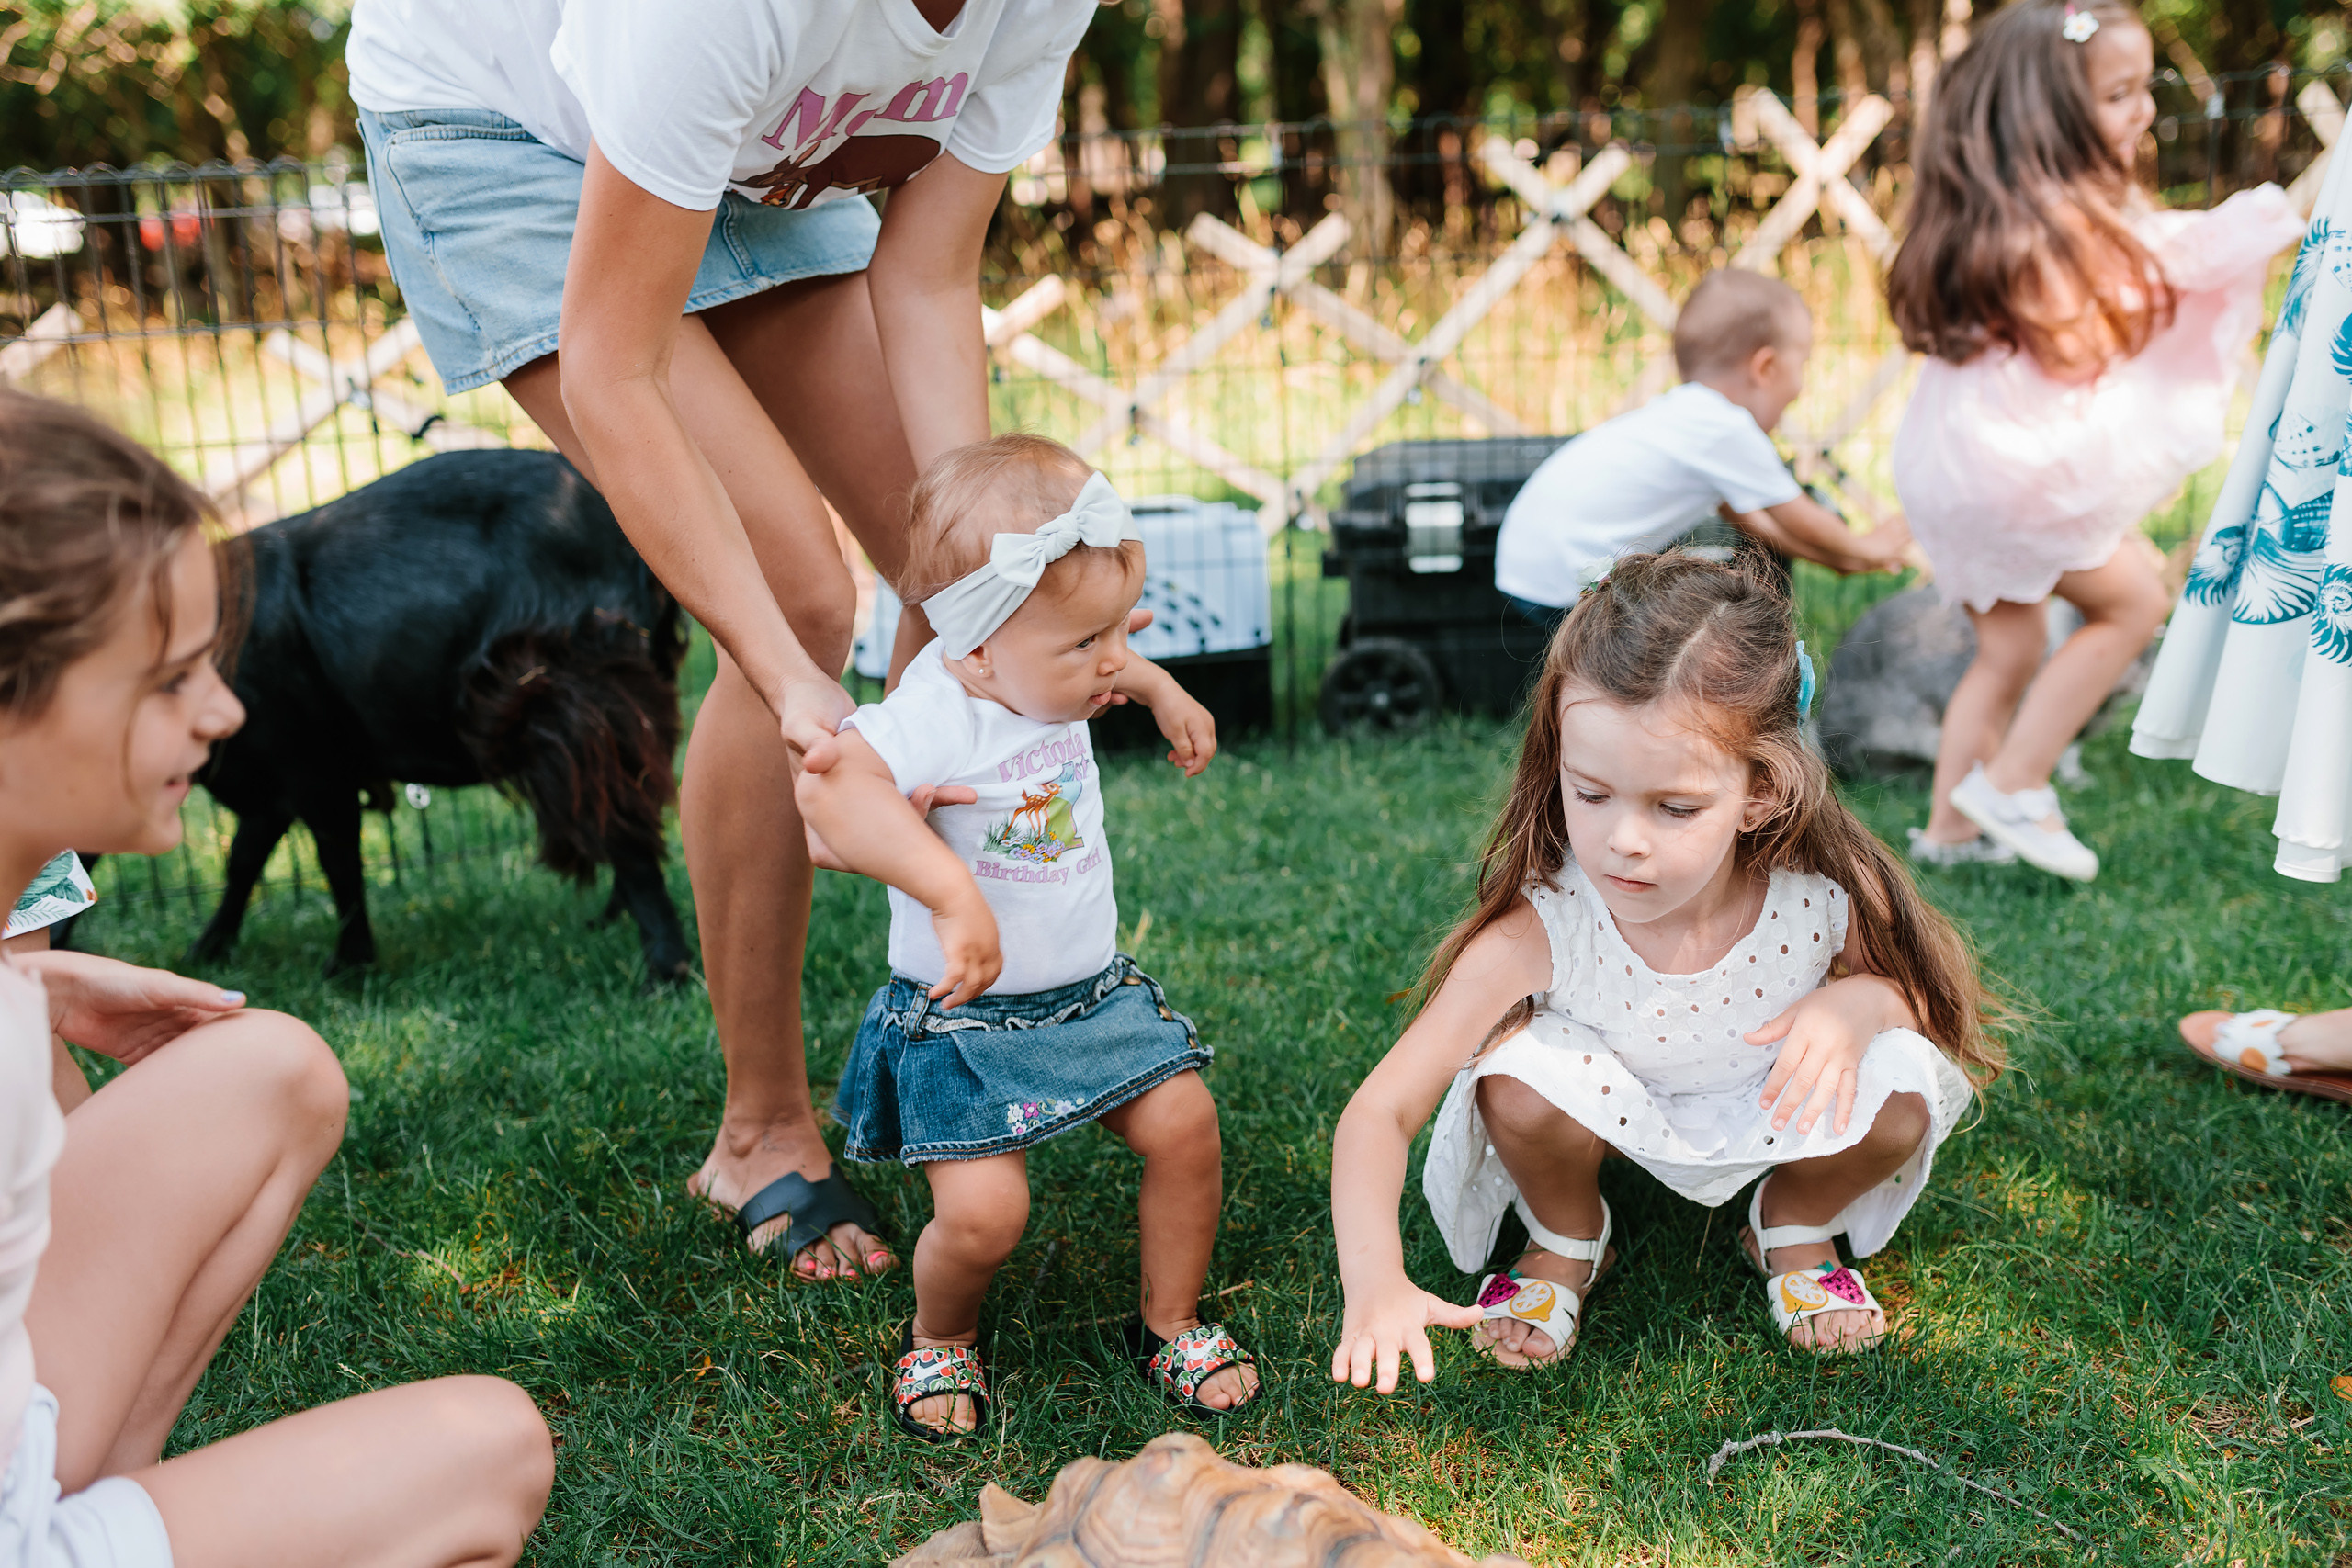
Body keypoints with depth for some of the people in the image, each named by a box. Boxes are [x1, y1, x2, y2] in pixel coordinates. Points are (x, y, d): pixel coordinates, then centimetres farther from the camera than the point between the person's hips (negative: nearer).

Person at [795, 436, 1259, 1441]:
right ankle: (940, 1339, 17)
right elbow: (832, 789, -47)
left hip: (1094, 992, 7)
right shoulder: (938, 715, -28)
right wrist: (954, 894, -51)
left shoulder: (1045, 675, -1)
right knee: (983, 1209, -18)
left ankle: (1172, 1322, 17)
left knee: (1183, 1121, -8)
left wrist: (1163, 692, 19)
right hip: (965, 1021, -7)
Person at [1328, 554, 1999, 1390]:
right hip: (1619, 1115, -1)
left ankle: (1795, 1227, 9)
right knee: (1521, 1083, -33)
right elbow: (1379, 1113, -33)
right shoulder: (1539, 928, -34)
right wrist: (1375, 1283, -49)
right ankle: (1565, 1241, 4)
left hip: (1777, 1107, 2)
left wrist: (1861, 1002, -33)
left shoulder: (1826, 892, -29)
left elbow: (1938, 995, -8)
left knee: (1902, 1089, -27)